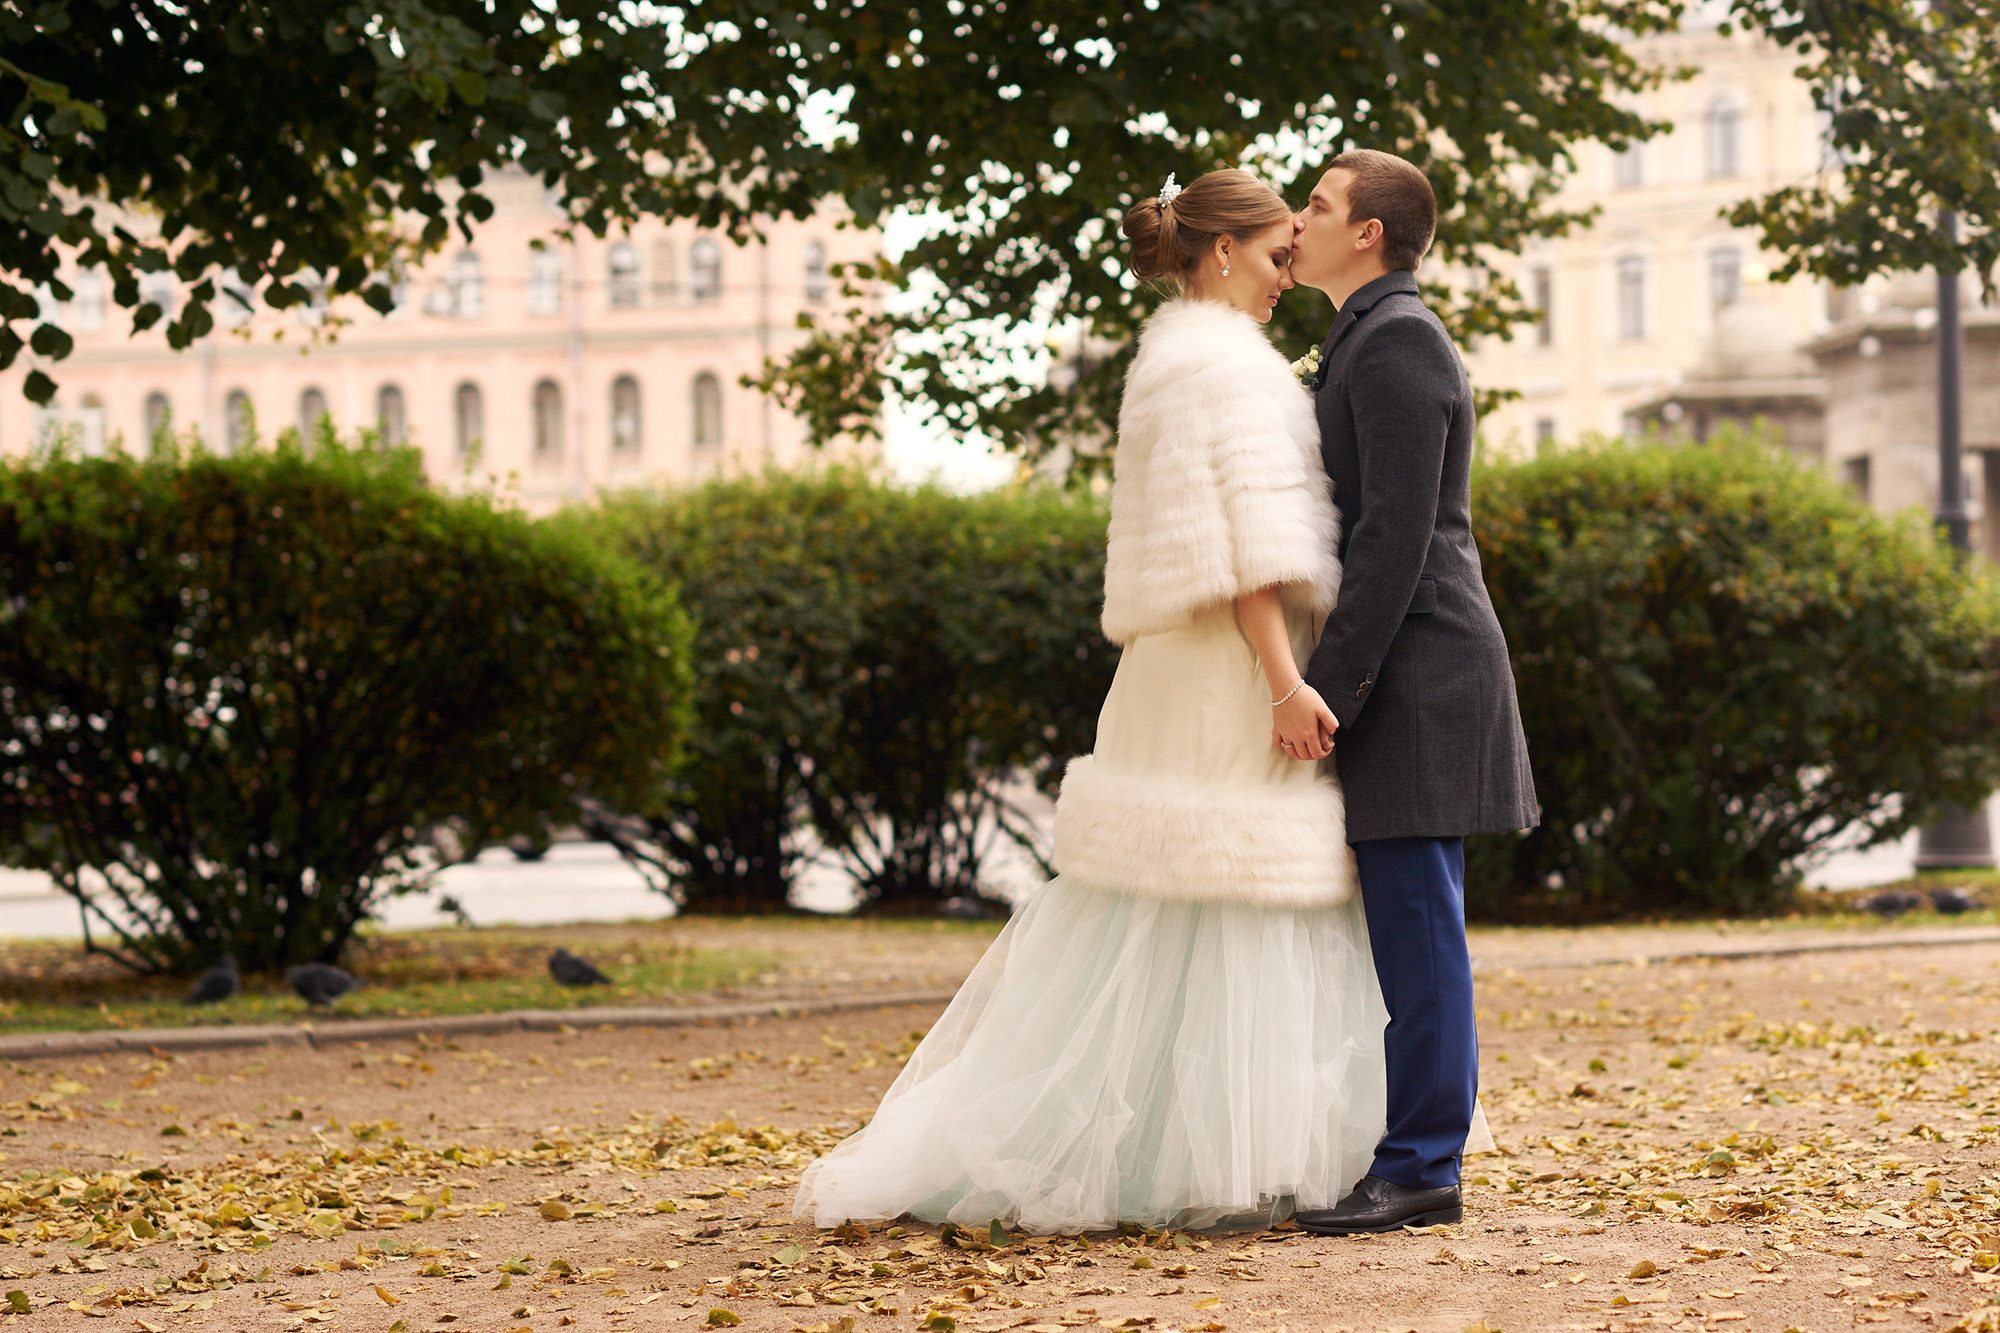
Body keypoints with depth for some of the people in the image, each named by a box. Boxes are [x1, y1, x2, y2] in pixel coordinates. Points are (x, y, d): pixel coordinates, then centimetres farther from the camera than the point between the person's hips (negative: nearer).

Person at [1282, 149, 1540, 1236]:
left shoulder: (1397, 341, -12)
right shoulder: (1374, 340, 20)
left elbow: (1396, 534, -20)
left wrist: (1329, 688, -20)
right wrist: (1332, 685, 21)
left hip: (1415, 675, -10)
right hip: (1400, 684, 10)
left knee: (1413, 922, -8)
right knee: (1410, 927, 10)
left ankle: (1420, 1168, -6)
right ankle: (1418, 1152, 14)